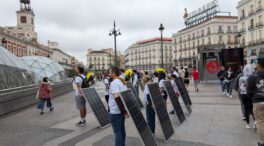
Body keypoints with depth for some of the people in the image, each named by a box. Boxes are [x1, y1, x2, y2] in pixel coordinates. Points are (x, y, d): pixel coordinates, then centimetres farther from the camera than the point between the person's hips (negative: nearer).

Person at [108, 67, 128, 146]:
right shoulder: (122, 82, 10)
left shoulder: (114, 83, -18)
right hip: (121, 111, 9)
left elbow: (117, 98, -27)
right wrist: (125, 110, 12)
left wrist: (123, 111, -24)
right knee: (122, 130, 17)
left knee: (117, 132, 0)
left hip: (115, 112, -9)